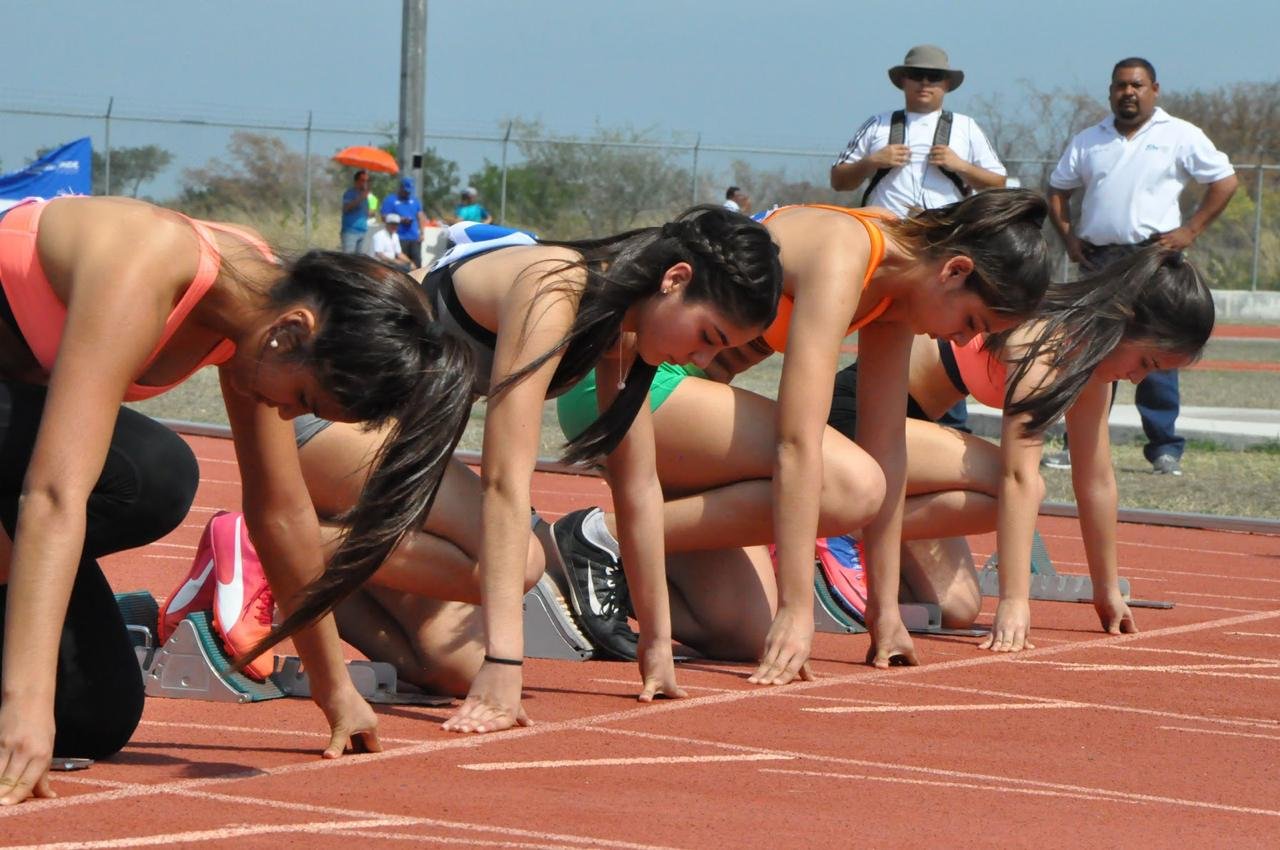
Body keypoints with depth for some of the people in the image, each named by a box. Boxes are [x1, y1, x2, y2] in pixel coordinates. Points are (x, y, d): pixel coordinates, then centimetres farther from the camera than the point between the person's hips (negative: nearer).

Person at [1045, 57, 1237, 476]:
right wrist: (1068, 237, 7)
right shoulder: (1088, 141, 15)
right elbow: (1057, 191, 22)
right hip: (1097, 259, 4)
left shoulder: (1180, 136, 3)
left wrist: (1190, 230, -5)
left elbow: (1225, 182, 2)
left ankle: (1164, 449, 0)